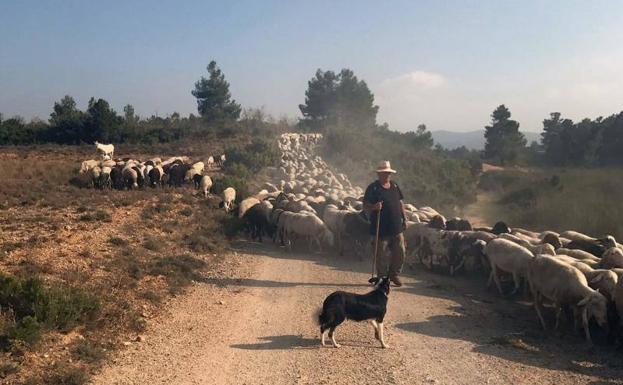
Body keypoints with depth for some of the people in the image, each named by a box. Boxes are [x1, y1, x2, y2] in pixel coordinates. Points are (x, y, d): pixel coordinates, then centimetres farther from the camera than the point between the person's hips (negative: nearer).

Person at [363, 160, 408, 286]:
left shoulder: (394, 186, 12)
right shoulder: (373, 188, -6)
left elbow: (400, 203, 20)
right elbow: (365, 206, -9)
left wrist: (404, 218, 15)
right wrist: (374, 207, -28)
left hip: (396, 228, 5)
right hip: (380, 229, -5)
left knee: (400, 252, 9)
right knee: (381, 256, 3)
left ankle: (394, 274, 27)